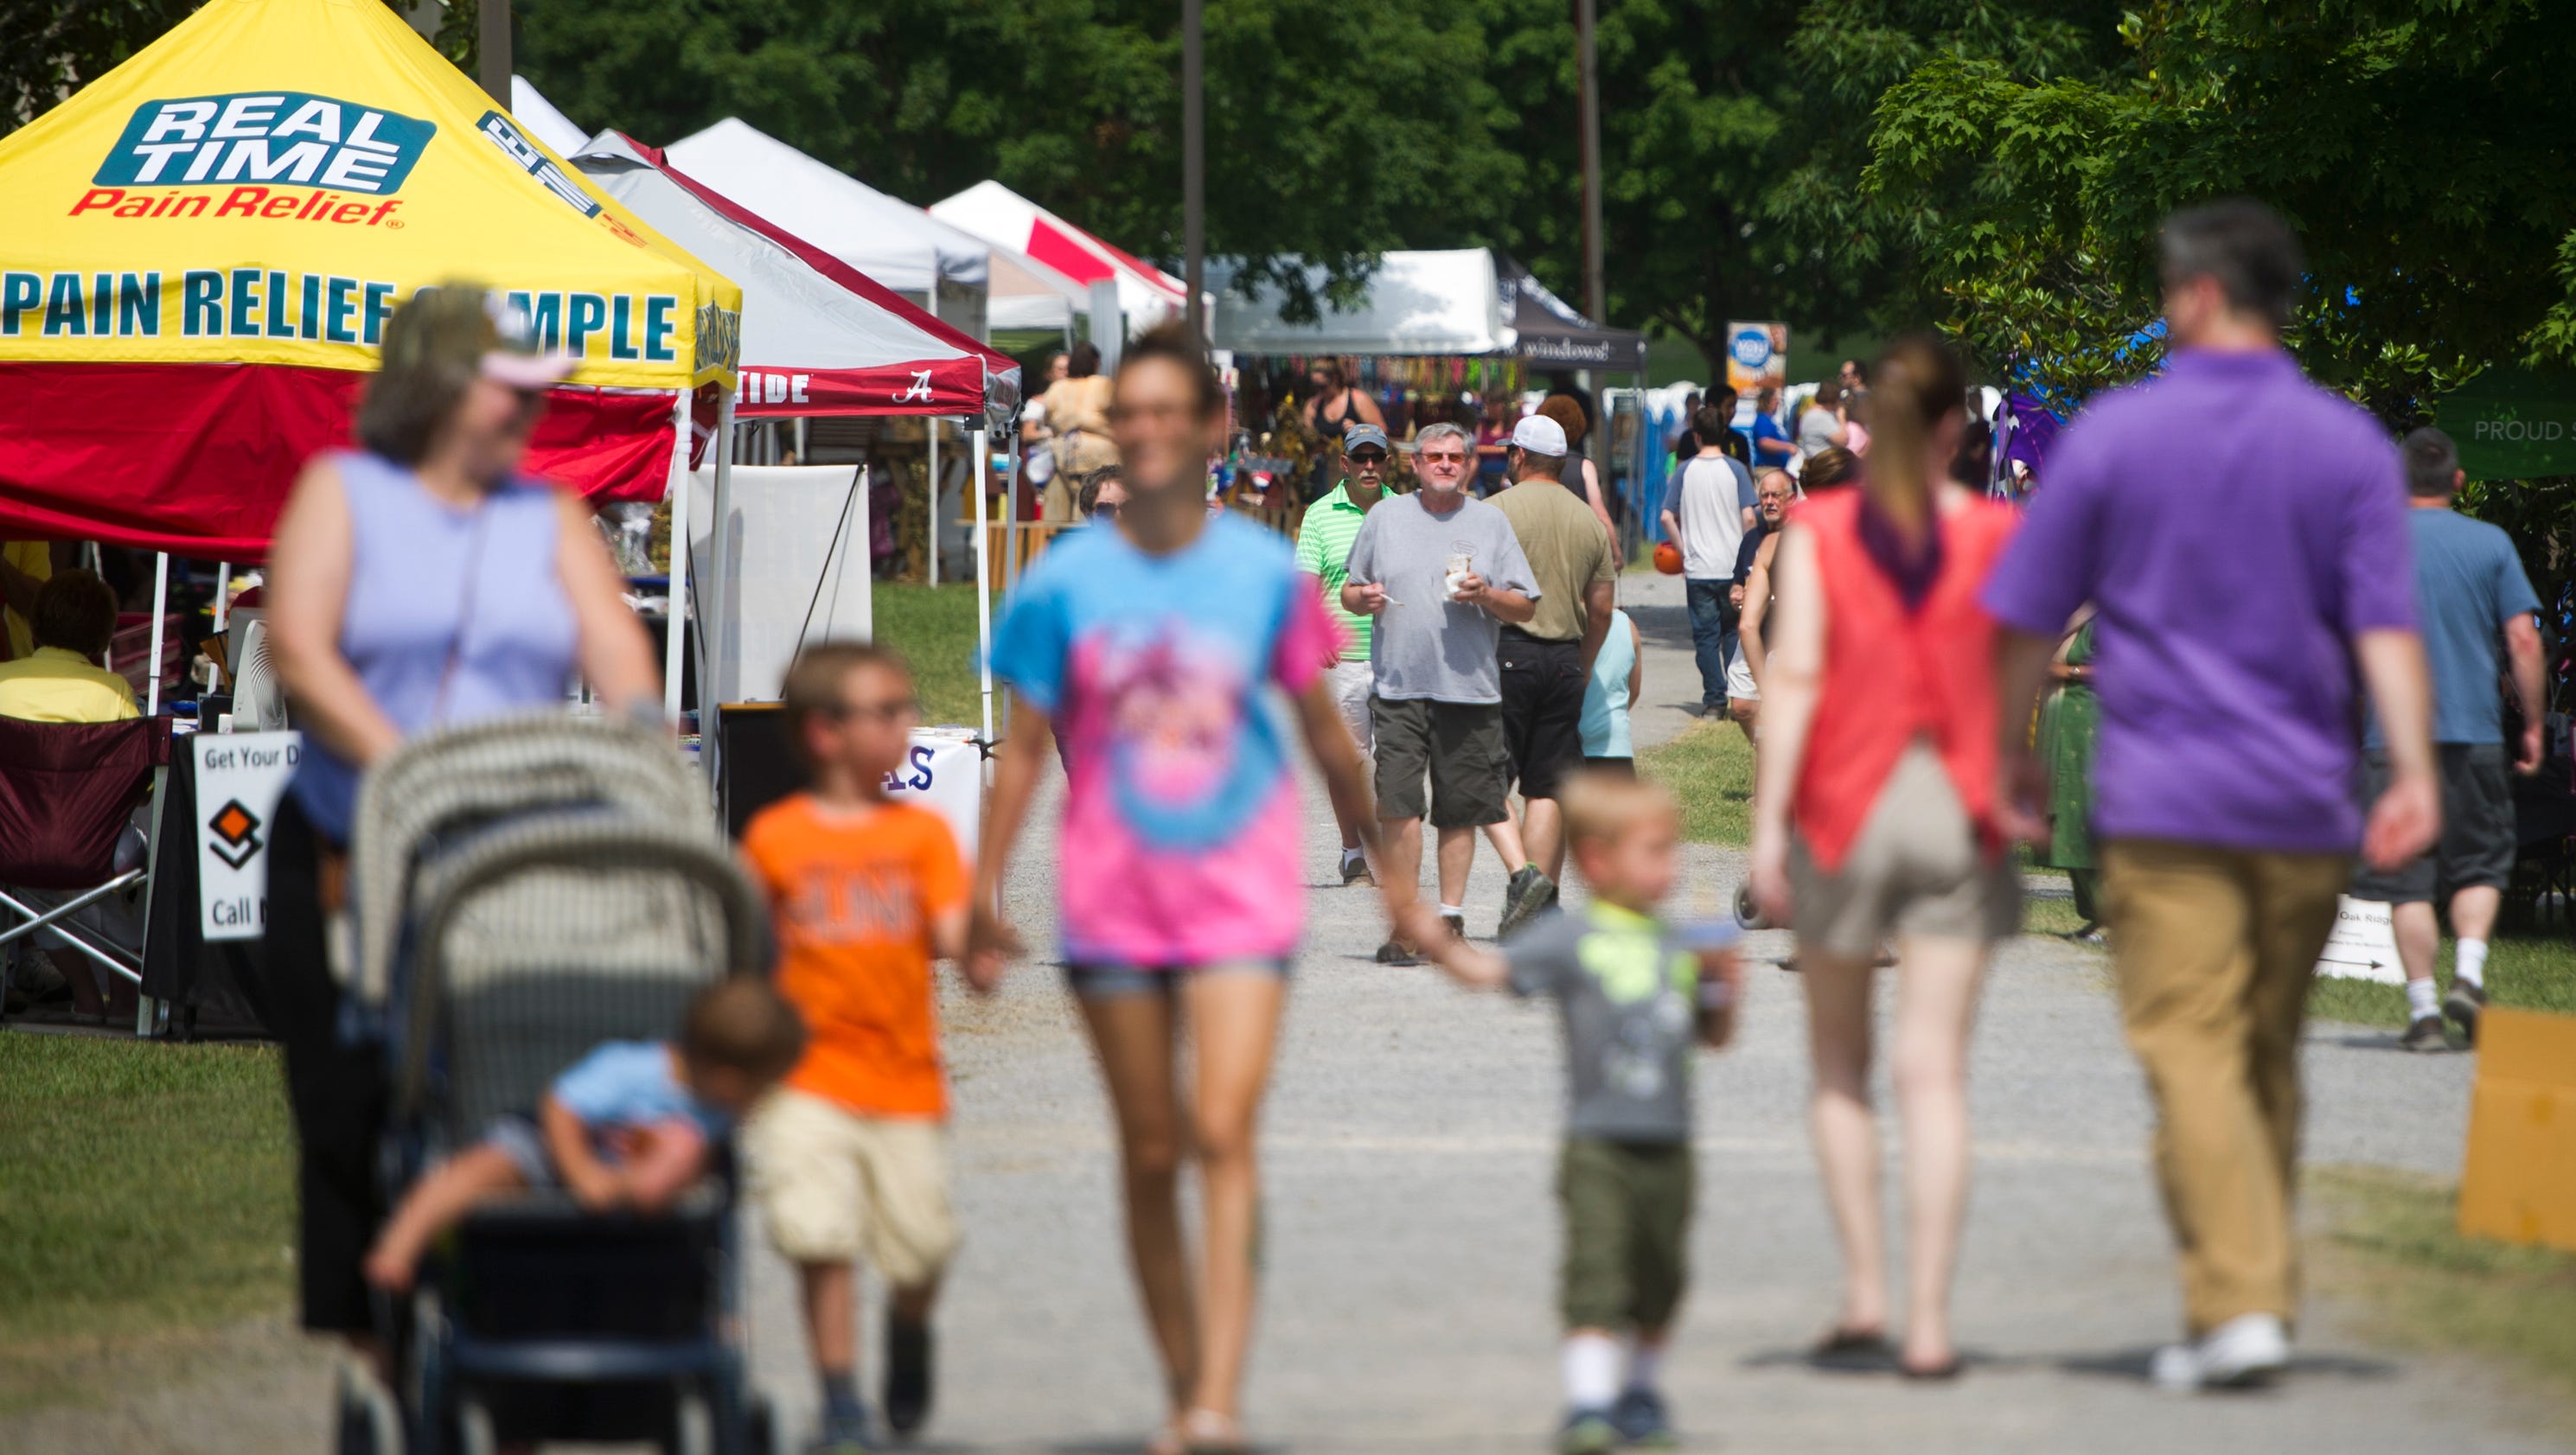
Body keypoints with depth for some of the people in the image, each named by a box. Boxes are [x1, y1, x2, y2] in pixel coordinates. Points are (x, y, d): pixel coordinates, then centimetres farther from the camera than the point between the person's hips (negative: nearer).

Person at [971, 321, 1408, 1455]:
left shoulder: (1266, 573, 0)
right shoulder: (1066, 583, 0)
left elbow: (1324, 733, 11)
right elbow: (1024, 750, 4)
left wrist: (1384, 863, 19)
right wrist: (984, 896, 0)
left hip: (1240, 894, -1)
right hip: (1111, 903, 1)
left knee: (1223, 1136, -16)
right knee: (1149, 1158, 7)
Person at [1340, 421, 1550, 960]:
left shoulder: (1490, 522, 9)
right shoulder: (1384, 517, 12)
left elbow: (1526, 607, 9)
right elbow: (1348, 592, 18)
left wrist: (1484, 595, -10)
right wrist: (1363, 598, -5)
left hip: (1469, 689, 0)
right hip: (1398, 687, 0)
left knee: (1460, 812, 4)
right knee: (1397, 809, -10)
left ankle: (1450, 916, 16)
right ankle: (1403, 926, -5)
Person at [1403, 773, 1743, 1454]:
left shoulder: (1680, 946, 11)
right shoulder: (1572, 940, -4)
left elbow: (1715, 1037, 17)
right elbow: (1487, 970, -10)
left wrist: (1724, 988, -1)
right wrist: (1434, 939, -25)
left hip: (1667, 1147, 5)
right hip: (1599, 1146, -5)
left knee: (1660, 1281, 12)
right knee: (1595, 1274, -12)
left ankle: (1641, 1394, 29)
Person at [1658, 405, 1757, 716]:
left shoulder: (1686, 471, 0)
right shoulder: (1735, 469, -4)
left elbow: (1667, 517, -3)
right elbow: (1749, 518, -8)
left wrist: (1683, 549, 10)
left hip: (1697, 569, 0)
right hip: (1732, 565, 0)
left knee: (1705, 635, 6)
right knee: (1734, 632, 12)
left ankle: (1714, 699, 2)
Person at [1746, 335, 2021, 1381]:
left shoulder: (1817, 532, -4)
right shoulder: (1995, 536, -1)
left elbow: (1795, 675, -10)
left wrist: (1768, 820, -10)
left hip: (1844, 805, 0)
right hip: (1956, 810, 0)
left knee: (1839, 1066, 15)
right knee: (1935, 1073, -1)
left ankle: (1863, 1293, 9)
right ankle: (1927, 1320, -5)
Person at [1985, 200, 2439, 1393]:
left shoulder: (2115, 434, -1)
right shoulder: (2348, 445, 3)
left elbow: (2027, 618, 3)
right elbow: (2386, 624, -6)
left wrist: (2014, 758, 14)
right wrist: (2415, 769, -8)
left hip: (2163, 800, -3)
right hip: (2303, 803, 3)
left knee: (2192, 1055, -6)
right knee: (2270, 1059, 14)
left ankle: (2237, 1303, -17)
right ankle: (2264, 1291, 20)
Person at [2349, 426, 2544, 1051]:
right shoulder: (2491, 543, 3)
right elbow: (2523, 640, 0)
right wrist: (2533, 725, 8)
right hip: (2474, 730, 1)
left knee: (2408, 880, 2)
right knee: (2481, 864, 14)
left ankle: (2424, 1010, -2)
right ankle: (2469, 973, -6)